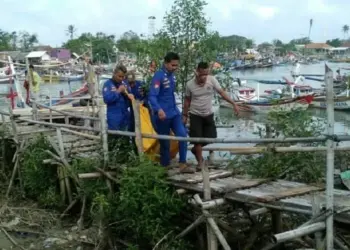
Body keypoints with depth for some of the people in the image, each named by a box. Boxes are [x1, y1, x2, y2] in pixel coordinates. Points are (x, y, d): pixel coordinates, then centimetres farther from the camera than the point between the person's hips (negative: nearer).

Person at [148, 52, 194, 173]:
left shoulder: (172, 75, 9)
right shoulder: (159, 76, -17)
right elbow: (152, 96, -27)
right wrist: (158, 109, -43)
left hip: (174, 112, 7)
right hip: (163, 115, -7)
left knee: (182, 135, -3)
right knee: (165, 142, 4)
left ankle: (183, 164, 2)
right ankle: (165, 167, 18)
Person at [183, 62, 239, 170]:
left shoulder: (212, 80, -13)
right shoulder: (190, 84, -13)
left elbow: (222, 93, -11)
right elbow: (187, 100, 0)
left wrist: (233, 103, -19)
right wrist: (184, 115, 3)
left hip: (208, 114, 2)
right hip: (195, 115, -2)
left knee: (211, 137, 7)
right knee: (198, 138, -3)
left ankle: (195, 149, 34)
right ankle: (200, 160, 15)